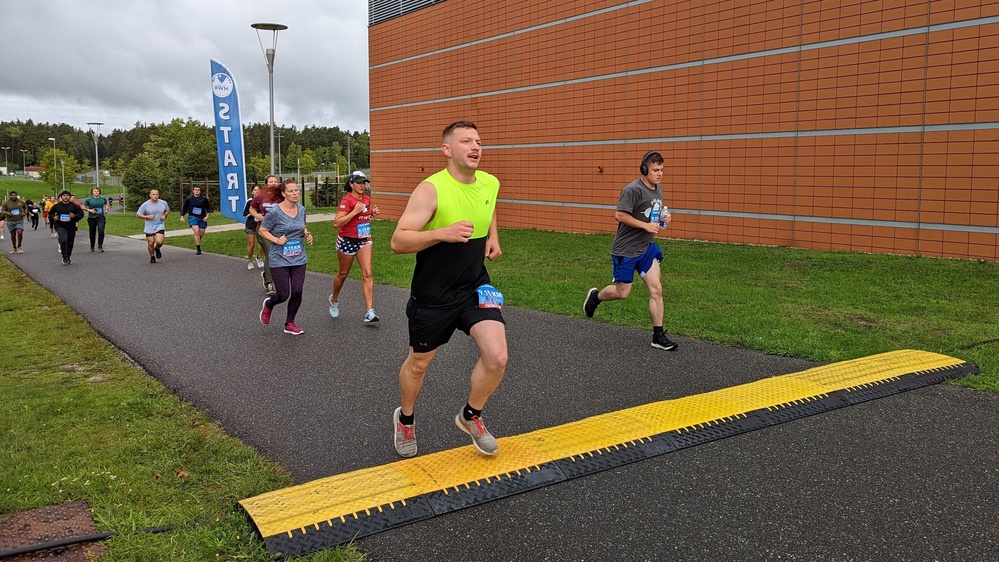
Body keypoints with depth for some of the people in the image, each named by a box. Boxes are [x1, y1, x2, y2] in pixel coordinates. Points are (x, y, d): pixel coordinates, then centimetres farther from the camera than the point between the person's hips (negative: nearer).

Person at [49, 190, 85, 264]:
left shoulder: (74, 206, 1)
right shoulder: (56, 206, 2)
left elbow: (81, 214, 2)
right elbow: (50, 214, 13)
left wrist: (75, 216, -17)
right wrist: (53, 217, -9)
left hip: (71, 227, 2)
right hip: (60, 227, -2)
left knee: (70, 243, 10)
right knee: (63, 241, -23)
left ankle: (68, 258, 29)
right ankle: (64, 257, -8)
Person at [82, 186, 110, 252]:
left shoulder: (103, 199, 6)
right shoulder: (89, 199, -2)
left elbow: (106, 203, 27)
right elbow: (83, 207, 2)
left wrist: (106, 209, 10)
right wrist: (89, 210, -14)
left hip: (101, 217, 1)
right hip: (92, 218, -1)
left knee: (101, 231, -18)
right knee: (92, 233, 9)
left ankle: (100, 246, -8)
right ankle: (92, 247, 26)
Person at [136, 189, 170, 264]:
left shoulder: (163, 203, -1)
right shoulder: (145, 205, -8)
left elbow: (167, 210, 19)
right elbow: (138, 214, -2)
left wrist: (164, 216, -2)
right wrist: (147, 217, -17)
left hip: (160, 226, 0)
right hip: (149, 227, 0)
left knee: (159, 242, -19)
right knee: (150, 243, 3)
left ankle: (157, 249, 18)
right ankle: (152, 257, 29)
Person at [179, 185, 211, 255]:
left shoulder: (204, 199, -3)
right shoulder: (189, 199, -1)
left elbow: (208, 208, 6)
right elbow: (184, 208, 12)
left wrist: (207, 216, -7)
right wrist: (182, 216, 6)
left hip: (202, 218, 2)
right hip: (192, 217, -1)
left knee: (201, 234, 7)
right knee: (196, 232, -19)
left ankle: (197, 241, 46)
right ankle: (198, 250, -15)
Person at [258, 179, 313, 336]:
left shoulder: (301, 209, 3)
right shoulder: (275, 212, -15)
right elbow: (262, 231, -6)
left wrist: (307, 235, 1)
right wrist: (276, 240, -20)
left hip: (299, 259, 5)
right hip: (280, 260, -5)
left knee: (297, 292, 1)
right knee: (283, 295, -1)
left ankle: (289, 324, 21)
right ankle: (268, 305, 35)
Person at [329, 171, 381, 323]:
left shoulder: (367, 198, 4)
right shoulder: (347, 200, -17)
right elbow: (336, 223, -24)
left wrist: (373, 212, 3)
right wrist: (355, 211, -28)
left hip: (364, 240, 5)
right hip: (347, 241, -5)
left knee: (367, 274, -10)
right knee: (343, 274, 14)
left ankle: (369, 312, -13)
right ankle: (334, 300, 42)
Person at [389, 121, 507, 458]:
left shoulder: (490, 184, -2)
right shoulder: (430, 190, -21)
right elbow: (398, 242, -24)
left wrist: (493, 237, 7)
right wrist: (443, 233, -36)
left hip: (475, 287, 4)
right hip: (432, 294, -4)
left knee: (496, 357, -14)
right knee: (418, 363, 14)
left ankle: (471, 417, 16)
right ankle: (405, 419, 45)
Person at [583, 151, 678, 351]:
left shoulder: (658, 190, 8)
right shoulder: (633, 190, -19)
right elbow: (619, 215, -22)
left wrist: (662, 218, 2)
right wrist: (646, 226, -22)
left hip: (646, 248, 7)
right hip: (625, 250, -7)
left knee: (656, 289, -2)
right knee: (622, 293, 5)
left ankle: (658, 336, 5)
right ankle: (595, 296, 36)